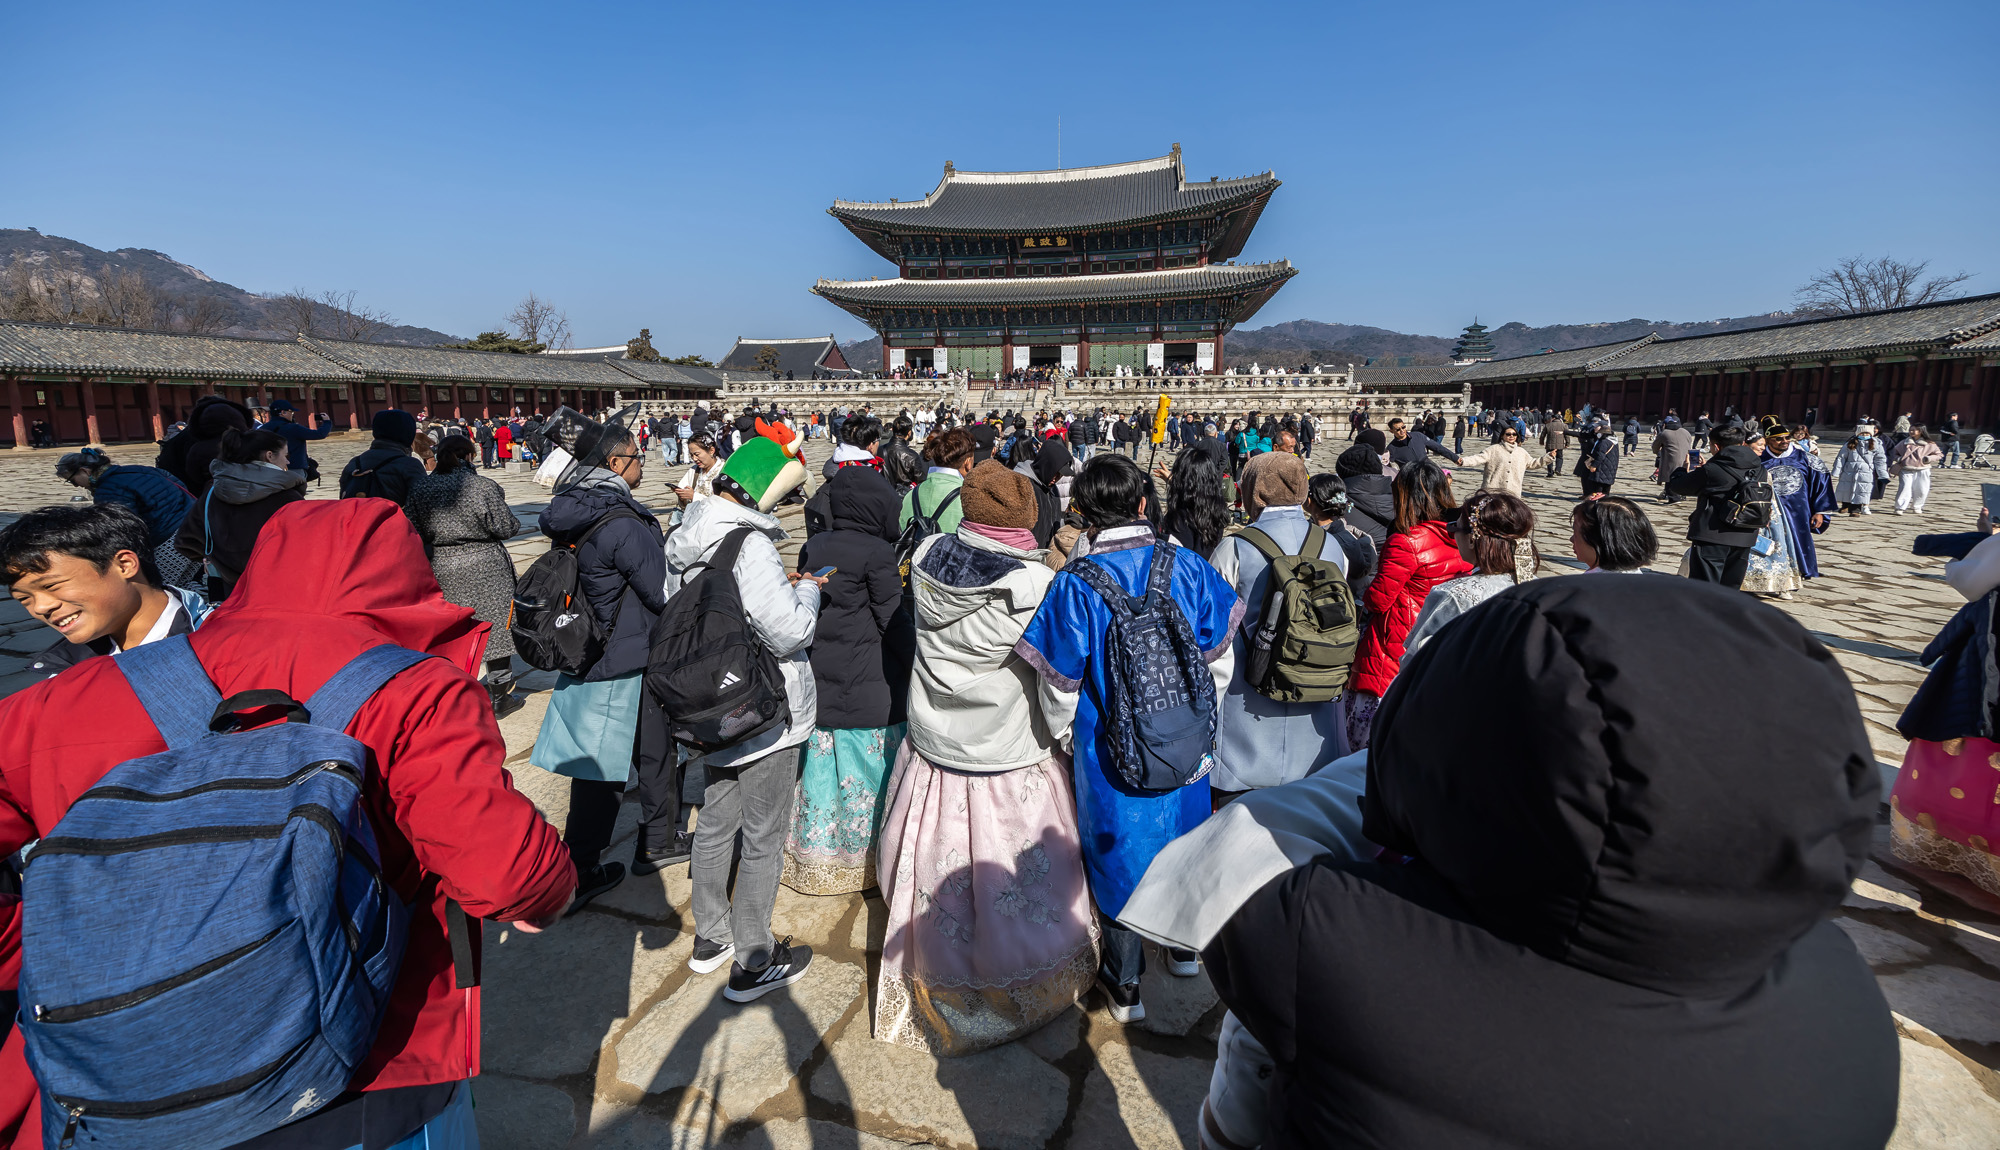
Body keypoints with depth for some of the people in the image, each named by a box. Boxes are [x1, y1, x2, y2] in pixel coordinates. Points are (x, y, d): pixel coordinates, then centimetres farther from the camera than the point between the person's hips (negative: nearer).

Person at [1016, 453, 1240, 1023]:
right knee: (1182, 835, 24)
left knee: (1117, 848, 14)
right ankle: (1183, 944, 47)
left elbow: (1060, 682, -11)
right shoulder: (1188, 566, -9)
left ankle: (1125, 986, 30)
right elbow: (1219, 659, 0)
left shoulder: (1075, 583, -18)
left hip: (1109, 748, -3)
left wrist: (1065, 737, 8)